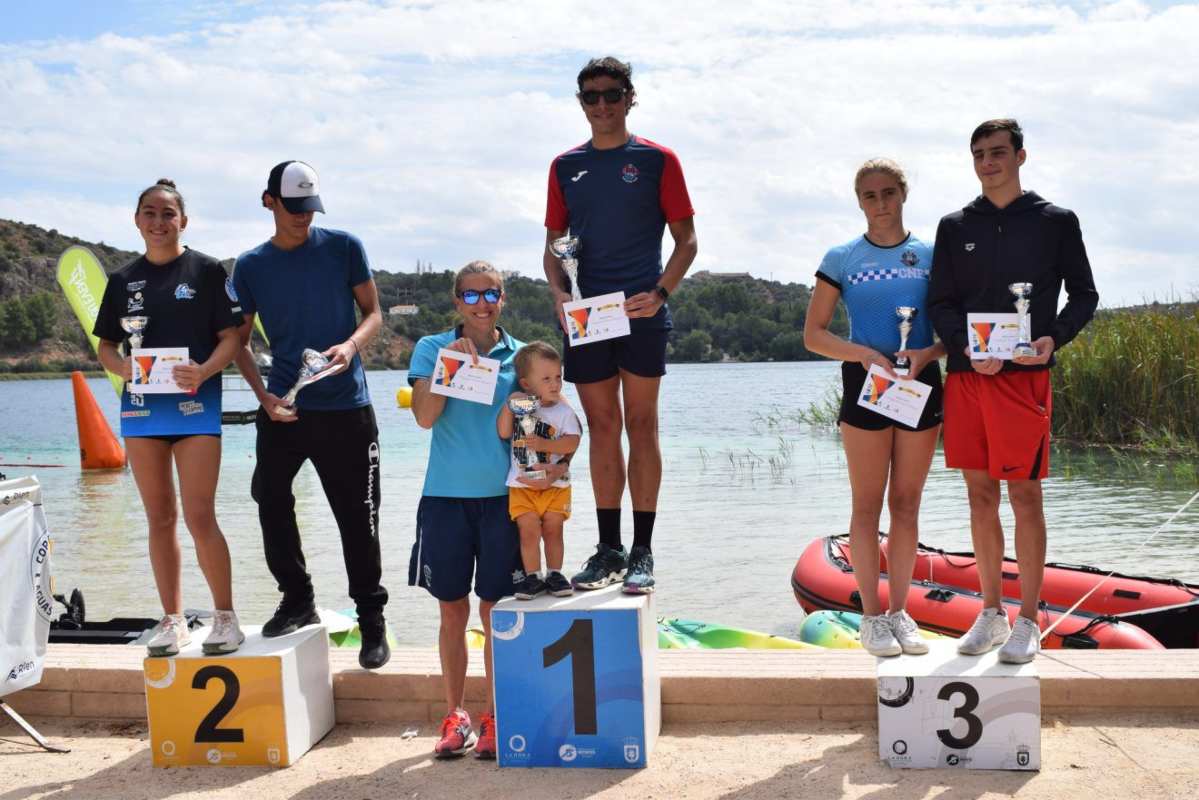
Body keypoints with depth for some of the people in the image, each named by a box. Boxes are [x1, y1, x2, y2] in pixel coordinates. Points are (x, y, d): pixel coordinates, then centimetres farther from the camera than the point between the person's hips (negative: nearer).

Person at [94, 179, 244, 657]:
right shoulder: (124, 280, 11)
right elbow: (105, 344, 13)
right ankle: (172, 620, 17)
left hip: (195, 403, -4)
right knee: (159, 518, 9)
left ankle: (225, 617, 5)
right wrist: (119, 365, -10)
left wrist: (204, 371, -21)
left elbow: (231, 337, -2)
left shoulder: (207, 270, 1)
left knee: (199, 517, -8)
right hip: (141, 406, 4)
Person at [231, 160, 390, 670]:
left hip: (346, 405, -2)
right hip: (283, 408, 2)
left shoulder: (343, 247, 2)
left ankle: (371, 619, 12)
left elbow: (373, 313, 4)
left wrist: (352, 345, -18)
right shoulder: (250, 266, 7)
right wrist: (263, 395, -5)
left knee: (358, 518, 0)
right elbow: (239, 340, 10)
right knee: (270, 501, -1)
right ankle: (297, 599, 19)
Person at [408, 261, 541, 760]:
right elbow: (425, 417, -7)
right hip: (445, 495, 0)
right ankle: (454, 715, 18)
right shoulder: (432, 348, 4)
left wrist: (556, 461, -11)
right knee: (453, 609, 7)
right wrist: (451, 363, -15)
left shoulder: (520, 356, 6)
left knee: (496, 609, 4)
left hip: (503, 495, 0)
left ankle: (495, 717, 14)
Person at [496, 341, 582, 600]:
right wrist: (509, 405, -15)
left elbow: (572, 442, -14)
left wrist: (544, 444, -25)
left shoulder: (564, 411, -5)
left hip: (555, 484, -1)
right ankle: (533, 576, 7)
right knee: (529, 531, -2)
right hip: (522, 484, 1)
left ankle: (555, 574, 18)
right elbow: (503, 433, -7)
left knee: (552, 530, 6)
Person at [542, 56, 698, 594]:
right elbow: (553, 245, 15)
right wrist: (559, 293, -4)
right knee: (602, 428, 7)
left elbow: (686, 240, 3)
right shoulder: (566, 166, 12)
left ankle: (642, 552, 6)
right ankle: (609, 548, 15)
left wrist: (660, 293, -12)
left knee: (641, 427, -1)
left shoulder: (657, 160, 3)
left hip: (641, 314, -3)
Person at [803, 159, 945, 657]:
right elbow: (813, 335, -1)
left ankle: (899, 611, 18)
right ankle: (871, 615, 10)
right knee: (868, 503, 2)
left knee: (907, 504, 8)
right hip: (865, 385, -2)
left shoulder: (930, 256, 7)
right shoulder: (842, 259, 1)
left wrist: (927, 353, -14)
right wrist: (864, 353, -16)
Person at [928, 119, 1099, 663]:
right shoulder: (955, 226, 11)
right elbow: (940, 303, 9)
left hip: (1025, 375, -3)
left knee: (1024, 496, -1)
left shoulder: (1056, 222, 4)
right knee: (980, 495, 8)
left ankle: (1028, 622, 9)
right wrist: (966, 348, -10)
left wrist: (1054, 338, -12)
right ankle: (991, 613, 19)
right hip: (966, 376, 3)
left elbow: (1084, 295, 7)